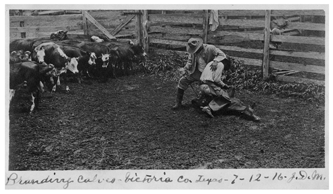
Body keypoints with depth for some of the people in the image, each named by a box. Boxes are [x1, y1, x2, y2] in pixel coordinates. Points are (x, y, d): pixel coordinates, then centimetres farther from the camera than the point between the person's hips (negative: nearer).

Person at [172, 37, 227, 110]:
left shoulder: (210, 48, -17)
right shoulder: (193, 52, -1)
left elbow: (222, 55, -19)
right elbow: (190, 61, 2)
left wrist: (215, 61, -38)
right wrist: (185, 69, -15)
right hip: (194, 72, 4)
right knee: (182, 81, 0)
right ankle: (178, 103, 11)